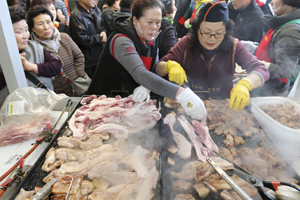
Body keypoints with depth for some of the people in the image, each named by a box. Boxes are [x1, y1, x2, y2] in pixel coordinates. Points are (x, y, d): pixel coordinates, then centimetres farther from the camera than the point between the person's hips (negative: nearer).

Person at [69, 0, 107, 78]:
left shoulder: (92, 11, 7)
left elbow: (98, 26, 20)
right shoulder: (76, 15, -19)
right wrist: (99, 38, -13)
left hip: (98, 57, 8)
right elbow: (83, 41, -24)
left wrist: (102, 31, -5)